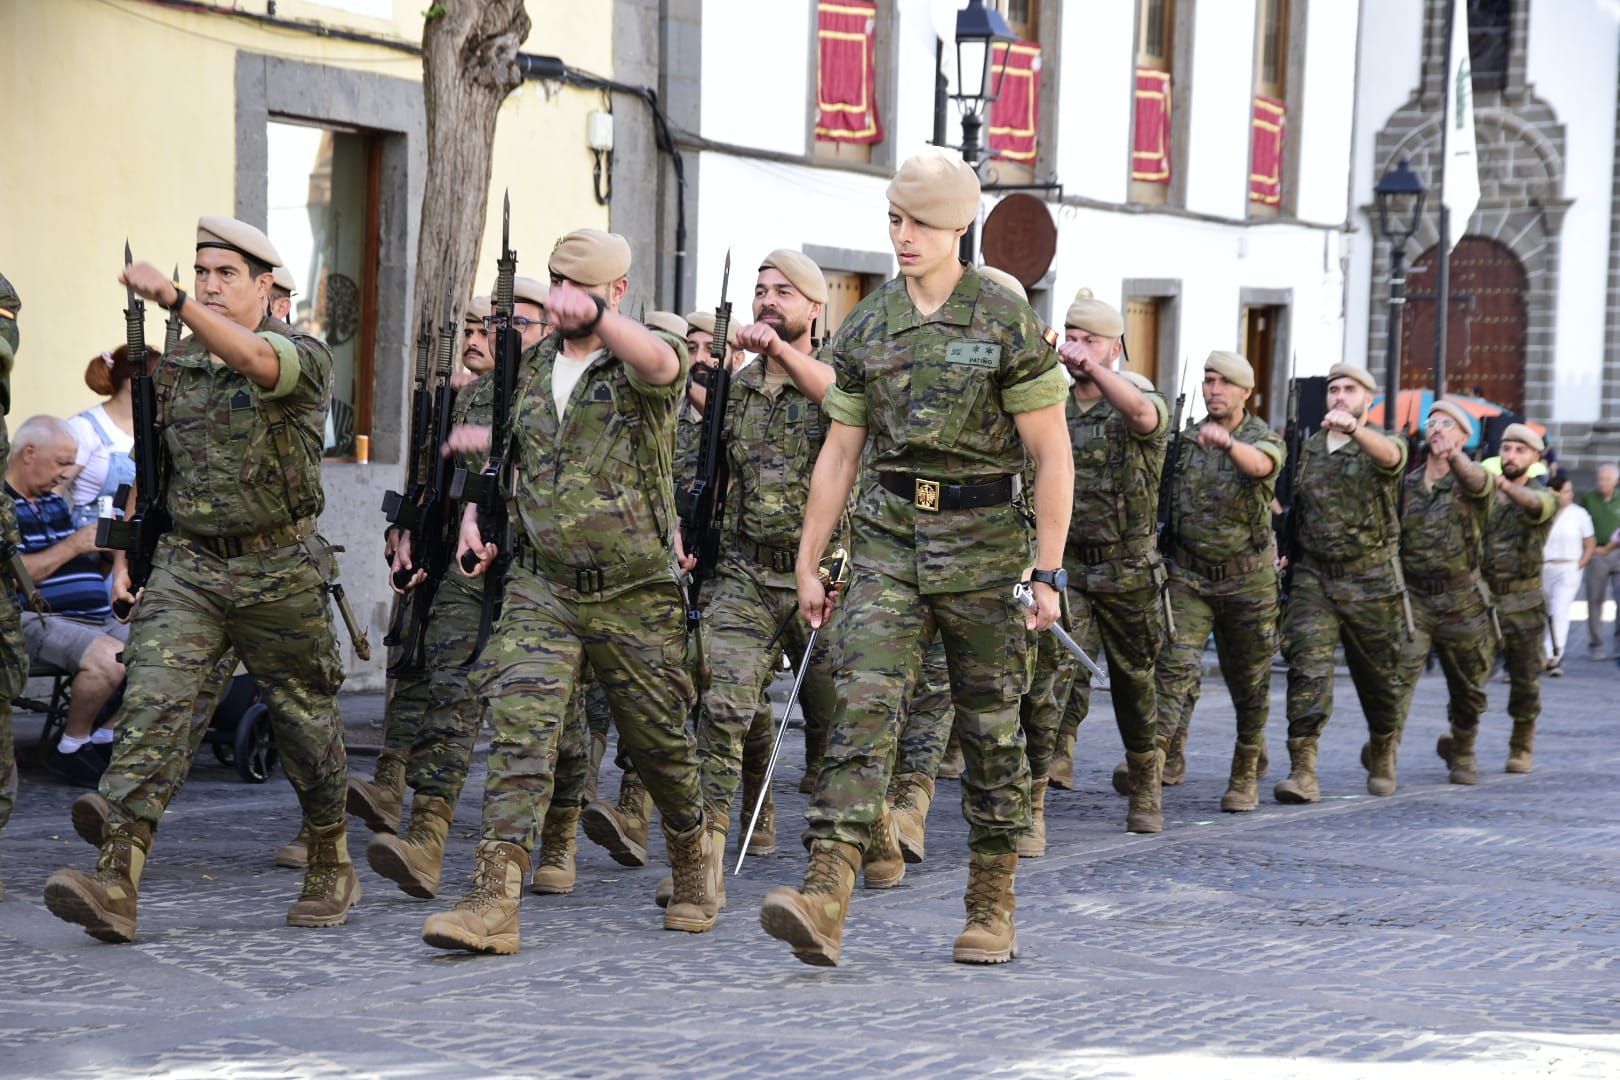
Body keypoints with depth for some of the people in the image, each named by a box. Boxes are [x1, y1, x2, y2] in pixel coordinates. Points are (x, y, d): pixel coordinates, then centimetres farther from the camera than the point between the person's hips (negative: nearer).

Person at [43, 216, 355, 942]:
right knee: (152, 705, -14)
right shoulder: (173, 369, 10)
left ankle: (332, 870, 30)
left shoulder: (304, 357, -6)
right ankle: (116, 884, -23)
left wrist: (175, 301, -42)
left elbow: (257, 361, -30)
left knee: (304, 720, 10)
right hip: (187, 564, 3)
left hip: (278, 573, -3)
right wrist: (126, 551, 10)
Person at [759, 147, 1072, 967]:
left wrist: (1049, 572, -10)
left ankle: (992, 911, 19)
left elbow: (1052, 454, -5)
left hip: (983, 542, -2)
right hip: (888, 539, 2)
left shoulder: (1008, 324, -5)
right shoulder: (864, 330, 7)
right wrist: (808, 564, 10)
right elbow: (840, 453, 13)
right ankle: (825, 899, -23)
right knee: (863, 706, -13)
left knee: (991, 729, 7)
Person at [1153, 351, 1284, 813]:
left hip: (1247, 578, -2)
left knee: (1248, 681, 8)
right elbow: (1166, 494, 18)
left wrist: (1226, 442, -51)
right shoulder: (1185, 439, 6)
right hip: (1189, 574, 2)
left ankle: (1246, 774, 23)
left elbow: (1260, 465, -31)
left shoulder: (1265, 438, -5)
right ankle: (1164, 755, -23)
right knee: (1175, 662, -18)